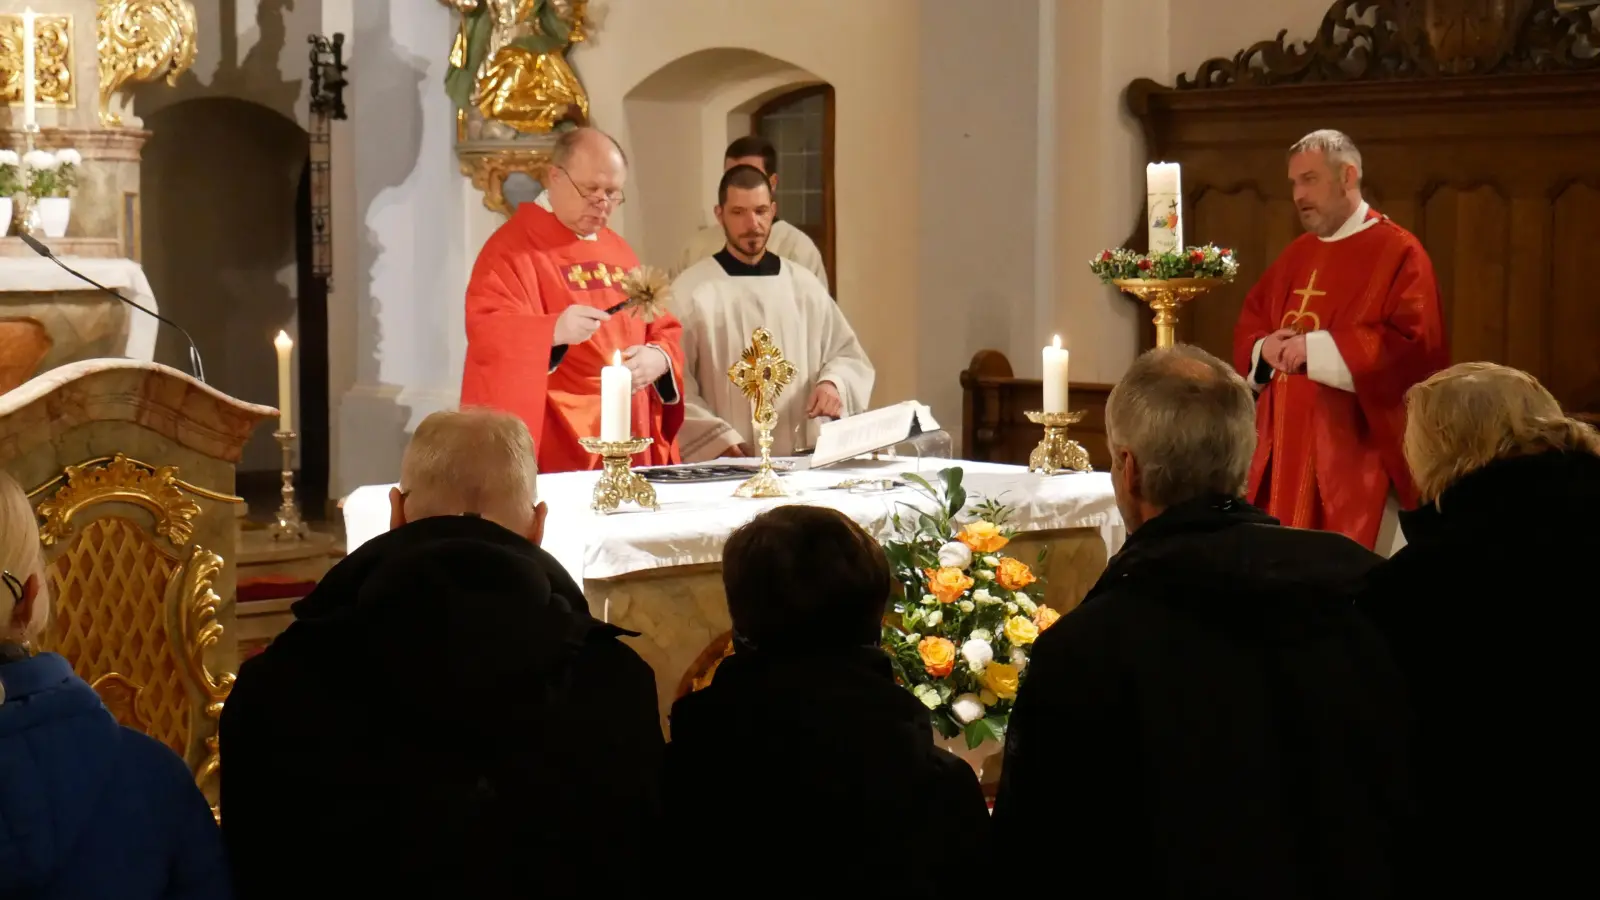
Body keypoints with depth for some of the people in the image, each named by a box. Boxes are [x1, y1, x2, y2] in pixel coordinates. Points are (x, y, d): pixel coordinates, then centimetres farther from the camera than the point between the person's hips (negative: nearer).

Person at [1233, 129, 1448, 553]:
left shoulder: (1397, 252, -8)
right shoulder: (1295, 256, 15)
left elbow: (1414, 345, -18)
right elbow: (1248, 327, 20)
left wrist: (1317, 348, -19)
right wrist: (1265, 349, -4)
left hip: (1356, 454, -7)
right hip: (1287, 446, 7)